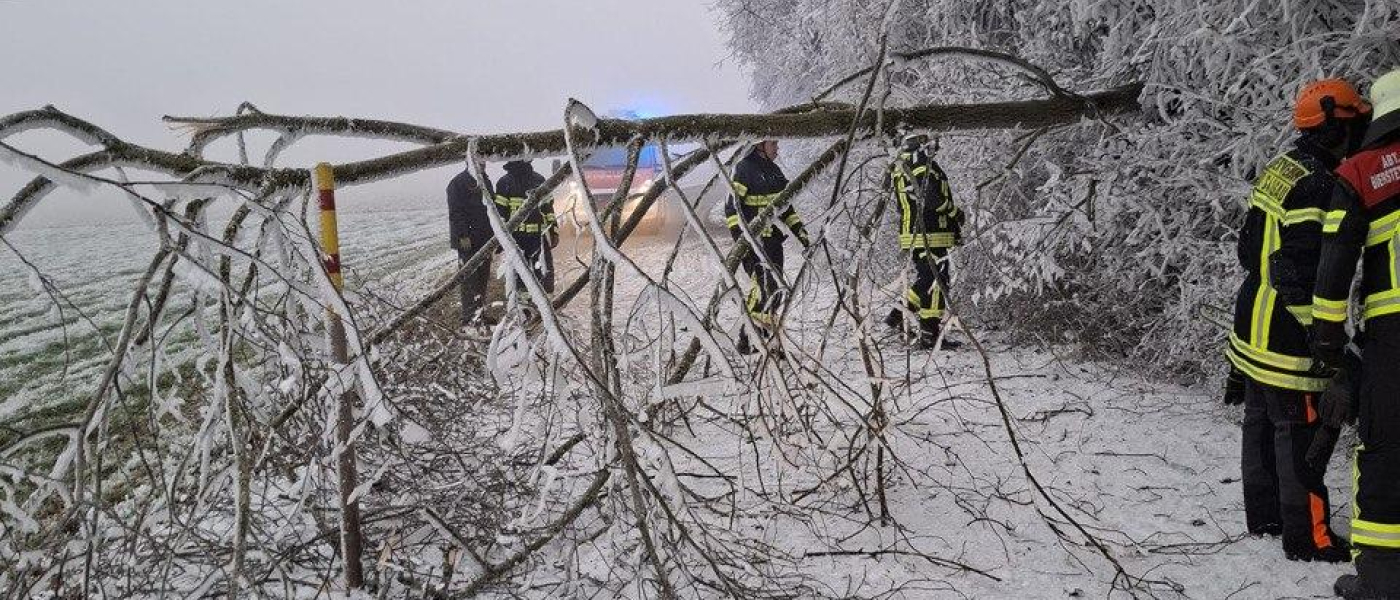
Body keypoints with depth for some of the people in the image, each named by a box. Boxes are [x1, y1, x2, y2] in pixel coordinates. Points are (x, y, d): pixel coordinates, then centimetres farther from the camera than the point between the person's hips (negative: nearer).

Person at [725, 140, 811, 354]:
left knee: (774, 288, 8)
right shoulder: (744, 169, -9)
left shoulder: (774, 170, 16)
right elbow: (732, 207, -13)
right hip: (753, 241, -8)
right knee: (768, 286, -17)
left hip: (774, 240, 8)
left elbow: (785, 205, 24)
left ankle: (764, 335, 19)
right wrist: (739, 233, -24)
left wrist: (798, 229, 16)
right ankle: (748, 339, -7)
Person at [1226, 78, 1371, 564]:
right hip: (1287, 338, -10)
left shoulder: (1276, 172, 9)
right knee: (1300, 433, 0)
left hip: (1254, 324, 10)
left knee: (1261, 423, 17)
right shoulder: (1317, 185, -20)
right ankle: (1306, 538, 10)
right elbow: (1301, 272, -24)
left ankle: (1263, 515, 30)